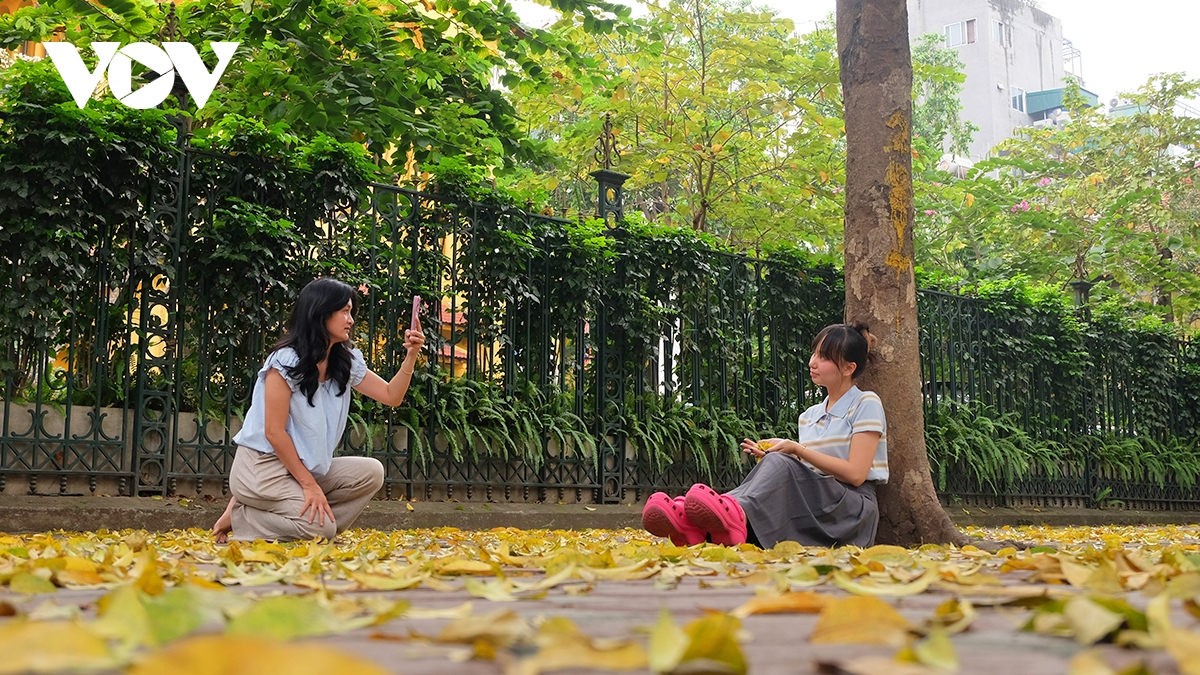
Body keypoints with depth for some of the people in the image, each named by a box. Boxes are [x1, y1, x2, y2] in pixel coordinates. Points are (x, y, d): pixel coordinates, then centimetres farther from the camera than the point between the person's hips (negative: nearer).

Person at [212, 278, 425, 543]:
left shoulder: (345, 362, 6)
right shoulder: (286, 361, -17)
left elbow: (391, 396, 9)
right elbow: (274, 432, -18)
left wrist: (410, 357, -7)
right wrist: (310, 485, -19)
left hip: (305, 466, 8)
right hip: (262, 467, -7)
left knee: (371, 472, -10)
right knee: (320, 527, -21)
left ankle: (314, 530, -6)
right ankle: (239, 516, -2)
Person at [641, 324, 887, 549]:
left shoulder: (866, 405, 4)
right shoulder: (809, 416, 23)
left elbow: (855, 474, -7)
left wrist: (798, 450, -9)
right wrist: (770, 456, 0)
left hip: (852, 513, -5)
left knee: (780, 464, -33)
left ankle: (735, 514, -64)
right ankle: (698, 529, -60)